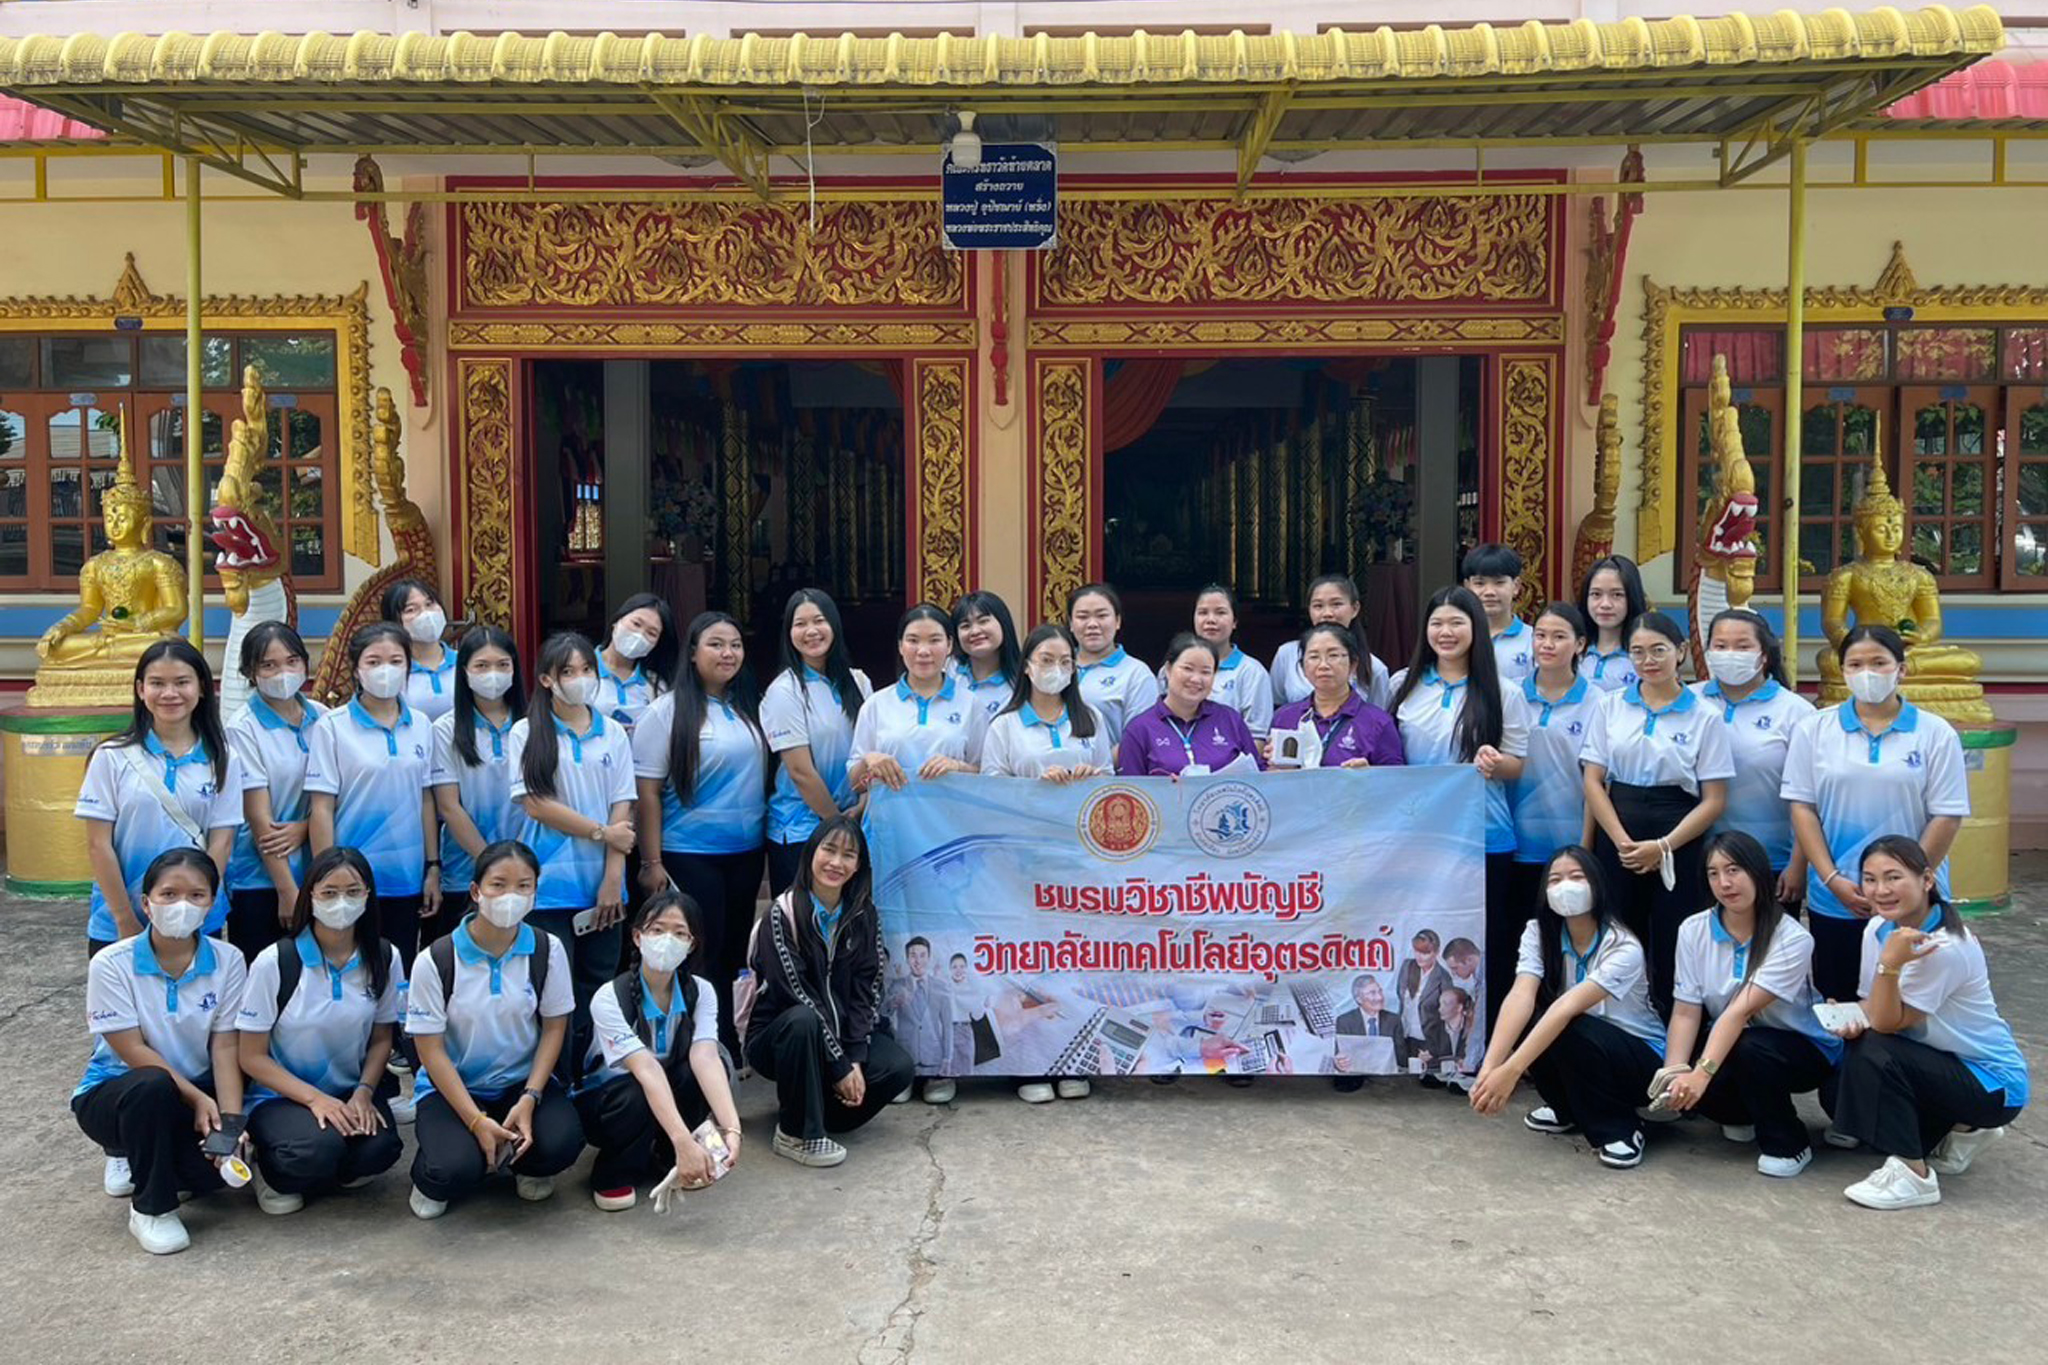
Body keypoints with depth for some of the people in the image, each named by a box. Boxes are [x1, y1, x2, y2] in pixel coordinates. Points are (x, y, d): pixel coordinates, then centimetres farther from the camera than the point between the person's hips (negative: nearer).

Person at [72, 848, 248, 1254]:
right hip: (113, 1093, -3)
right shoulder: (112, 964, -14)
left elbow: (225, 1047, -9)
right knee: (152, 1086, -38)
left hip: (198, 1090, 3)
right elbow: (133, 1051, -17)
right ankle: (151, 1209, -15)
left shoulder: (227, 961, -7)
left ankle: (138, 1155, 13)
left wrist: (231, 1120, -22)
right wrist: (198, 1098, -23)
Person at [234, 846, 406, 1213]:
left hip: (350, 1092, 3)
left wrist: (364, 1092, -11)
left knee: (381, 1148, -28)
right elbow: (252, 1057, -9)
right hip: (281, 1095, -3)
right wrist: (315, 1099, -19)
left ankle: (340, 1171, 5)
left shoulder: (384, 959, -4)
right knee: (320, 1149, -33)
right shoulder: (274, 963, -14)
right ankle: (269, 1168, 1)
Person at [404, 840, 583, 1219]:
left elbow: (554, 1028, -1)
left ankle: (524, 1164, 12)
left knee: (563, 1142, -28)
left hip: (522, 1082, 2)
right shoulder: (435, 961, -14)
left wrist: (529, 1099, -16)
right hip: (452, 1087, -2)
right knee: (456, 1168, -31)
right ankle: (430, 1179, 10)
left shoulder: (548, 950, -6)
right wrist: (477, 1121, -21)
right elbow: (431, 1049, -12)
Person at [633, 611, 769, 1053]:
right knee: (702, 958, 0)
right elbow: (648, 792, -9)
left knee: (735, 953, 12)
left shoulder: (749, 709, 8)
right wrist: (651, 863, -12)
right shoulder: (667, 711, -8)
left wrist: (767, 845, 11)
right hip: (690, 855, -5)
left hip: (746, 852, 5)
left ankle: (731, 1050, 24)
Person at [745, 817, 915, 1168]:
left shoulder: (864, 916, 1)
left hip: (839, 1033, 5)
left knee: (898, 1069, -21)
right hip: (775, 1036, -4)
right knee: (803, 1020, -38)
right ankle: (795, 1133, -20)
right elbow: (796, 995, -20)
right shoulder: (783, 915, -15)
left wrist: (856, 1060, -17)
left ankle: (815, 1106, 5)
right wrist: (839, 1067, -22)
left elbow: (866, 991, -4)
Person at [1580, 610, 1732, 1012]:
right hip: (1617, 839, 2)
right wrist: (1623, 841, -9)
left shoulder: (1704, 718, 1)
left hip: (1678, 844, -2)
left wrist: (1662, 846, -12)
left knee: (1673, 955, 1)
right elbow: (1593, 781, 3)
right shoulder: (1611, 707, 6)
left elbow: (1714, 800, -1)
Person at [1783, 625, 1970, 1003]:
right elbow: (1802, 808, 1)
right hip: (1834, 901, 1)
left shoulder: (1935, 734, 0)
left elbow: (1946, 817, -3)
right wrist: (1833, 880, -8)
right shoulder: (1814, 730, 4)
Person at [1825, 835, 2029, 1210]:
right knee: (1840, 1090, 0)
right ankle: (1961, 1131, 17)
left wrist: (1890, 964, -42)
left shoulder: (1946, 947, -27)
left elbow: (1888, 1023, -27)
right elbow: (1873, 1009, 3)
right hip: (1943, 1066, 9)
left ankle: (1913, 1174, -15)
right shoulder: (1878, 928, -4)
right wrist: (1854, 1021, -19)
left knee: (1875, 1054, -27)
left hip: (1993, 1081, -9)